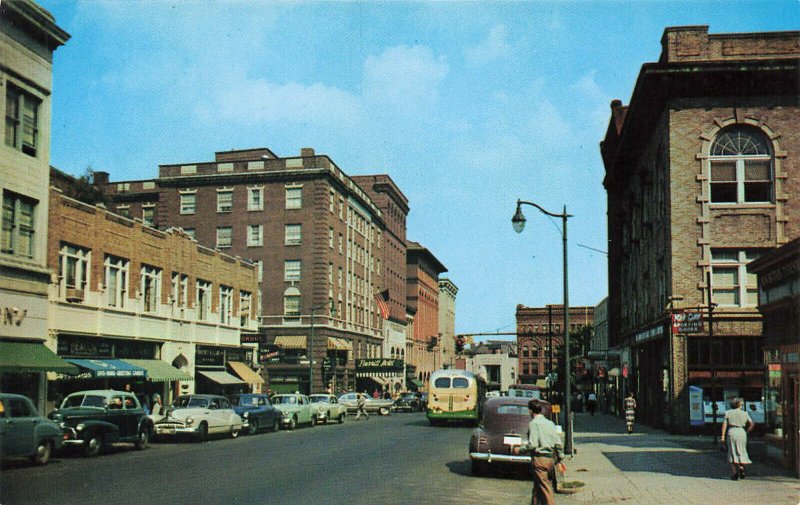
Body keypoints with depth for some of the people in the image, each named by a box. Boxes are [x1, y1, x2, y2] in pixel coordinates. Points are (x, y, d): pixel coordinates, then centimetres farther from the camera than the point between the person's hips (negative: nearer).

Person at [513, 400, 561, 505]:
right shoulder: (550, 423, 11)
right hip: (551, 457, 8)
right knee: (537, 485, 19)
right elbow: (558, 443, 9)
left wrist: (519, 449, -5)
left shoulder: (533, 423, -10)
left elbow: (533, 444, -18)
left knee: (544, 487, -5)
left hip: (540, 458, -7)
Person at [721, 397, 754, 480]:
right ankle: (741, 468, -4)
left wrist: (723, 436, -3)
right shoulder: (744, 413, 6)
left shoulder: (728, 413, 3)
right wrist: (746, 432, 9)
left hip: (731, 432, -1)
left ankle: (734, 474, -2)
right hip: (741, 432, 1)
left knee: (733, 453, 3)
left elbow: (724, 424, -3)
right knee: (741, 452, 15)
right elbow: (752, 424, -1)